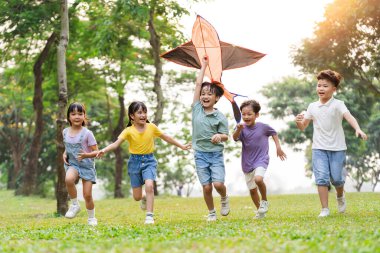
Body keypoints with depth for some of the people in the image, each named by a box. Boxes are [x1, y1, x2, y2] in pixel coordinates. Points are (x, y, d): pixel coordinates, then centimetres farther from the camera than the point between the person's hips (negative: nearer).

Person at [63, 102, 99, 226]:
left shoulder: (87, 133, -12)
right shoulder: (65, 132, 3)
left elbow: (96, 152, -8)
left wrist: (86, 155, -27)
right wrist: (64, 154, 1)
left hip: (86, 165, -2)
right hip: (72, 164, 2)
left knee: (87, 195, -3)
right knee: (68, 179, -33)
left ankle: (91, 218, 23)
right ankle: (75, 204, -11)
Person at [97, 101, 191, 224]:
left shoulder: (151, 127, -3)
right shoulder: (128, 131, -9)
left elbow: (166, 137, 10)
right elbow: (116, 143, -20)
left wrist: (182, 146, 15)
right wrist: (104, 150, -38)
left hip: (149, 160, 0)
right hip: (135, 161, 0)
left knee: (149, 185, -26)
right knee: (137, 197, 4)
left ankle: (149, 216, -19)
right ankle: (144, 199, 42)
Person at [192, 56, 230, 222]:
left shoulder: (220, 117, -3)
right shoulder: (197, 109, 2)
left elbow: (226, 136, -2)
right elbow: (198, 83, 3)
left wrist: (219, 136, -25)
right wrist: (204, 66, 9)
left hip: (216, 154, -2)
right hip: (200, 154, 2)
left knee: (218, 184, -14)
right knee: (206, 187, 0)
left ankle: (224, 199, 19)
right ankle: (211, 213, 17)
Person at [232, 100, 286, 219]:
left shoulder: (263, 126, -8)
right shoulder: (242, 128, -8)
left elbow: (273, 133, 12)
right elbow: (235, 138, -28)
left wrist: (278, 147, 8)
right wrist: (238, 129, -47)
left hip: (261, 160, -3)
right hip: (247, 162, 3)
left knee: (258, 179, -30)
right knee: (252, 189, 12)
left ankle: (264, 201, -4)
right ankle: (260, 211, 32)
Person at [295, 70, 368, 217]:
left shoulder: (338, 104, -6)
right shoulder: (312, 107, 7)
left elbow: (349, 117, -25)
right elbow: (303, 127, 15)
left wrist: (358, 129, -44)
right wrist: (298, 121, -9)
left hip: (337, 148, -2)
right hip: (319, 148, 2)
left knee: (337, 179, 1)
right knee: (321, 178, -9)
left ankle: (340, 196, 35)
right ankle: (325, 209, -3)